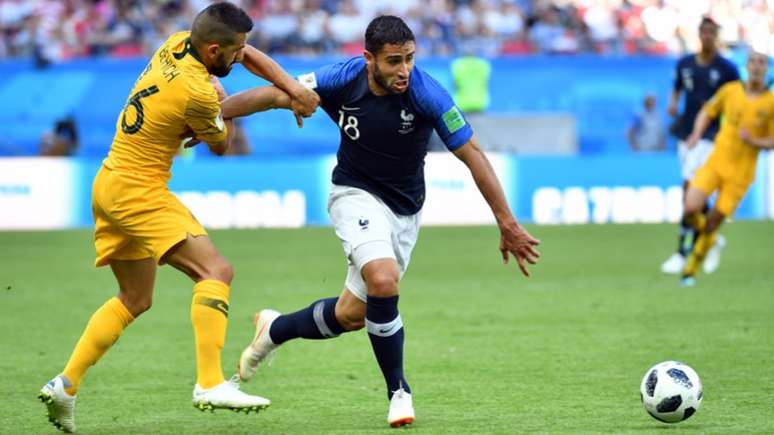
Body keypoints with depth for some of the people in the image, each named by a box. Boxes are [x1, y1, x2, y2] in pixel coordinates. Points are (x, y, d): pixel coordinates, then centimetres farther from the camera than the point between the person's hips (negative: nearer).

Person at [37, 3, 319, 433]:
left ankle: (65, 385, 18)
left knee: (135, 299, 19)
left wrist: (293, 87, 1)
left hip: (109, 183, 10)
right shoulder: (197, 91, -22)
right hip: (139, 191, -10)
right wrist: (222, 100, 16)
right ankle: (211, 384, -25)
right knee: (216, 270, -15)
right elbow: (221, 144, -1)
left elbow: (250, 56, 15)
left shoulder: (178, 43, 2)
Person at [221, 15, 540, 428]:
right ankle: (398, 392, -11)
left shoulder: (426, 94, -22)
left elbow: (473, 155, -18)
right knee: (383, 282, -28)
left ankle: (275, 328, 37)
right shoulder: (343, 80, -18)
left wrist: (507, 225, -20)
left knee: (350, 315, 6)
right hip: (356, 194, -1)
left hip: (405, 209, 2)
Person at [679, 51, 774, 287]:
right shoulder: (730, 90, -2)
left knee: (713, 221, 1)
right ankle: (710, 238, 19)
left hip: (741, 172, -1)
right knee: (691, 209, -16)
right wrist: (697, 134, -4)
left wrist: (752, 141, -21)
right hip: (716, 161, 1)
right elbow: (707, 112, 14)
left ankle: (692, 269, 23)